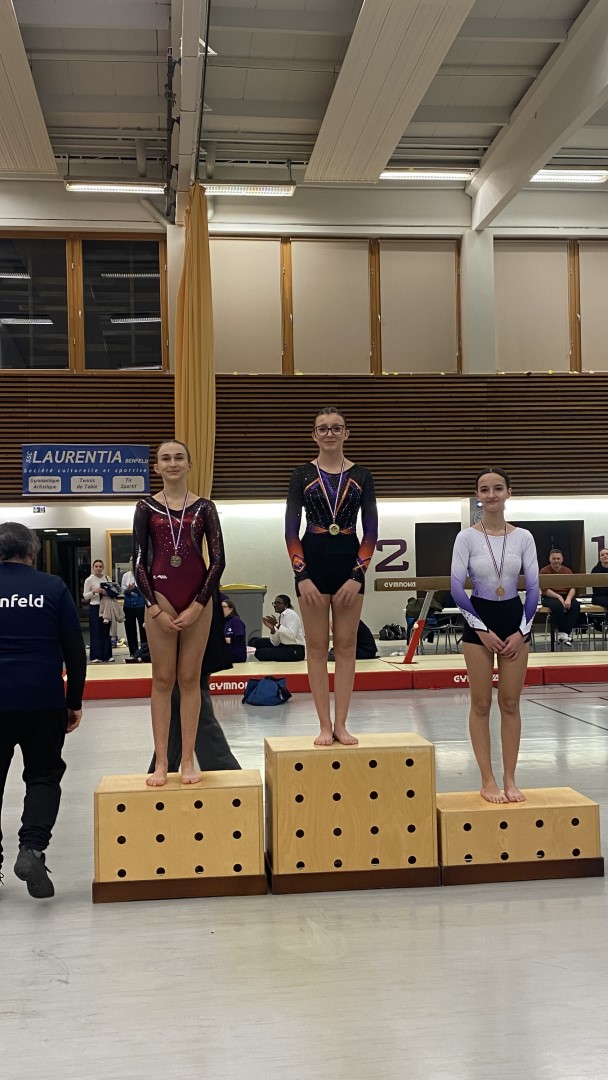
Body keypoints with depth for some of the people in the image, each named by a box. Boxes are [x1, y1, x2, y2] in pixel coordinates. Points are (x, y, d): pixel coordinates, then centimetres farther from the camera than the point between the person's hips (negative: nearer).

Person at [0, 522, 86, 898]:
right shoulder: (53, 587, 0)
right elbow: (76, 650, 0)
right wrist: (75, 702, 8)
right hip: (43, 702, -1)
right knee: (44, 775, 11)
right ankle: (33, 847, -9)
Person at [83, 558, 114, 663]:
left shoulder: (107, 578, 8)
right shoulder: (89, 580, -3)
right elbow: (85, 596, -3)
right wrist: (94, 591, -19)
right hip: (95, 607, -4)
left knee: (106, 631, 6)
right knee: (96, 632, -2)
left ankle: (107, 655, 12)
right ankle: (95, 656, 3)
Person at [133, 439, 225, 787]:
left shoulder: (204, 507, 4)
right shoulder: (147, 507, 4)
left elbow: (218, 560, 0)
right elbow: (139, 561, 1)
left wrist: (197, 606, -7)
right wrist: (156, 608, -7)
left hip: (198, 599, 0)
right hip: (160, 597, 0)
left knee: (190, 679, 4)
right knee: (162, 679, 3)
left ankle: (188, 761, 10)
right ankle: (161, 762, 8)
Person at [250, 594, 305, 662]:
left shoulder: (291, 614, -10)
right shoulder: (278, 617, 12)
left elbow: (292, 634, -25)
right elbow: (275, 643, 6)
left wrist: (277, 625, -23)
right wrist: (272, 628, -9)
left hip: (295, 651, -9)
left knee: (260, 652, -21)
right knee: (256, 642, 6)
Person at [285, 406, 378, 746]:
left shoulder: (361, 476, 3)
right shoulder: (303, 474, 1)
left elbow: (371, 531, 1)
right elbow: (291, 530, -1)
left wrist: (357, 576, -8)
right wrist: (302, 576, -10)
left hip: (349, 561, 1)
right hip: (313, 559, -1)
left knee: (346, 645, 4)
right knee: (317, 646, 2)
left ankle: (341, 724, 12)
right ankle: (325, 725, 9)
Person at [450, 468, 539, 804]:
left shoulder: (523, 537, 0)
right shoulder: (467, 537, -6)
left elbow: (533, 587, 2)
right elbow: (456, 588, -8)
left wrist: (522, 630, -6)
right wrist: (482, 629, -12)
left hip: (514, 620, 2)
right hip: (479, 621, -2)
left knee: (510, 703, 7)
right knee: (481, 704, 2)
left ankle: (509, 779, 15)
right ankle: (488, 781, 10)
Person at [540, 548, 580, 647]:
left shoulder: (567, 571, 10)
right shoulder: (544, 571, 0)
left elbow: (572, 588, 1)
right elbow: (545, 590, -10)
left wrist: (568, 598, -21)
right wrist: (558, 597, -24)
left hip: (566, 596, 3)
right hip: (550, 597, -3)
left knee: (576, 605, -29)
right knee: (558, 605, -37)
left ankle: (566, 632, -26)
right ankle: (561, 632, -22)